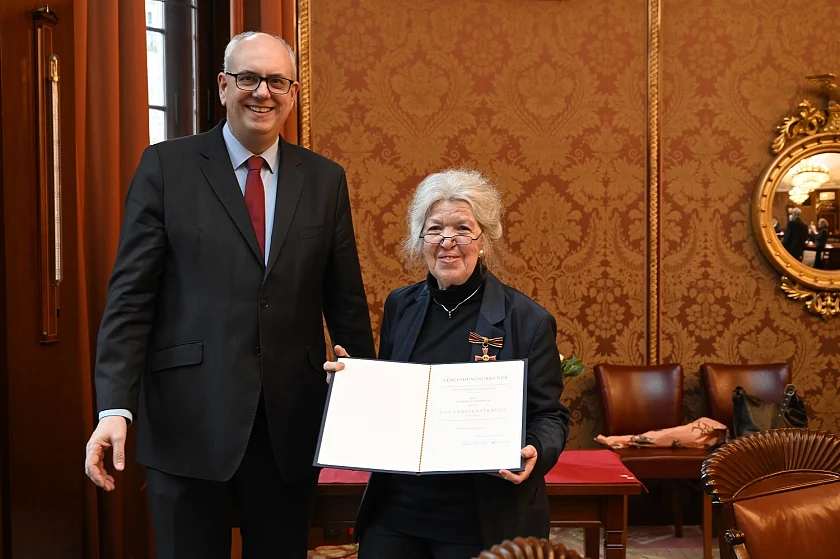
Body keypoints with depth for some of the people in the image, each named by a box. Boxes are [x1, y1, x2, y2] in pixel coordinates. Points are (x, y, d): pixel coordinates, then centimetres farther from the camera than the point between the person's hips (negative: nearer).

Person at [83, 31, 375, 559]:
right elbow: (131, 296, -5)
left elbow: (346, 301, 9)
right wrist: (115, 407, -13)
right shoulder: (166, 166, -1)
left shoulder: (325, 179, 6)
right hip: (189, 423, -2)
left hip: (292, 425, 3)